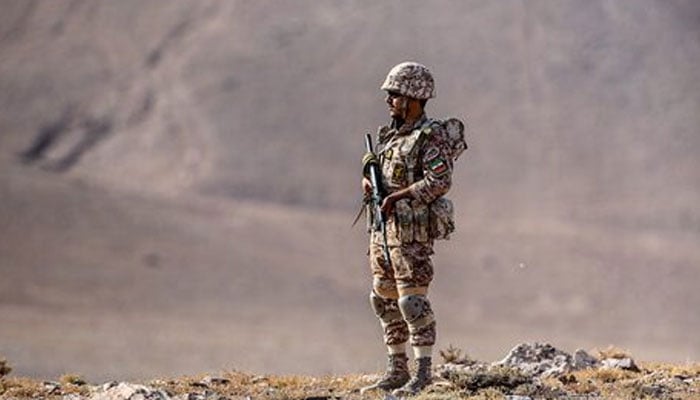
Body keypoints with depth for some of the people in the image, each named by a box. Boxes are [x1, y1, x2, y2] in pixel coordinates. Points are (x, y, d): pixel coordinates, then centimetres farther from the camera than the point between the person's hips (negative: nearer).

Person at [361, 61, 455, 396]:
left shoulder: (431, 136, -11)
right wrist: (368, 180, 1)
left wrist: (398, 196, -24)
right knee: (384, 300, 11)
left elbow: (440, 181, -21)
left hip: (412, 229, -9)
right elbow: (371, 163, 24)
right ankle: (396, 371, 18)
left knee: (412, 300, -9)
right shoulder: (391, 133, 14)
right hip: (382, 226, 9)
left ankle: (423, 373, -4)